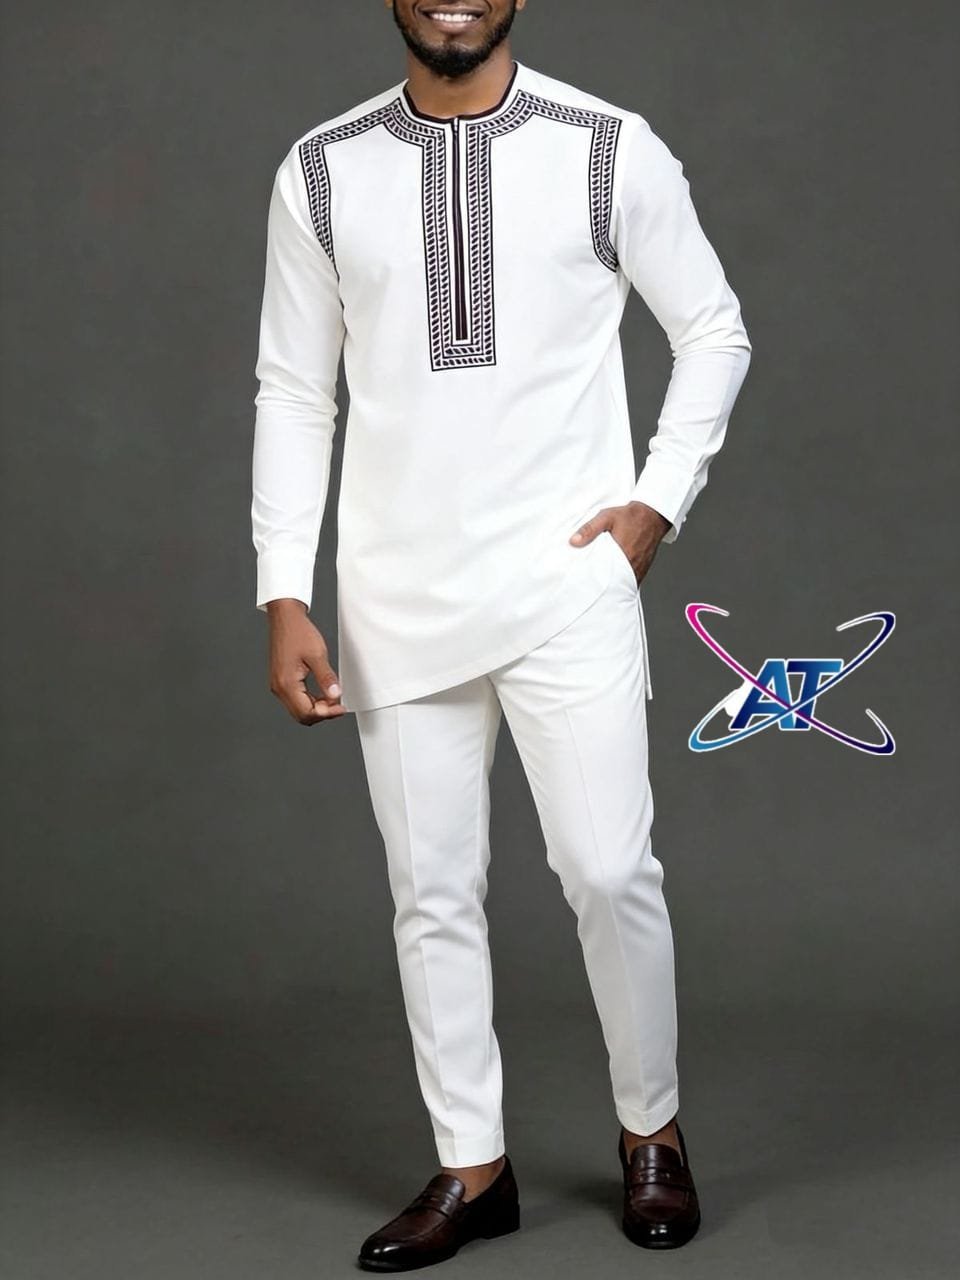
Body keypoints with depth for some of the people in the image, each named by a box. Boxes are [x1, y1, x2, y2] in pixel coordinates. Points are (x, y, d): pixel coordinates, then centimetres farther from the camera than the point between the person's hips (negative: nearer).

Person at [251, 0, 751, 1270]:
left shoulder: (613, 150, -2)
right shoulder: (321, 171, 3)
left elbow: (716, 331, 8)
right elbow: (293, 393, 6)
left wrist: (658, 500, -2)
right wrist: (285, 597, 1)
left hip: (568, 583, -2)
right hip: (401, 598, 2)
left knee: (609, 871, -2)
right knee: (433, 892, 7)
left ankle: (651, 1133, 22)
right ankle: (472, 1167, 21)